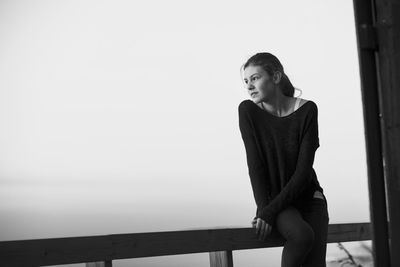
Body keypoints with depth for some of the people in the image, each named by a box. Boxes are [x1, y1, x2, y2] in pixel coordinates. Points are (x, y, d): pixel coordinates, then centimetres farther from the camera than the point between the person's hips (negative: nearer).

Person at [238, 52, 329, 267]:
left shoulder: (307, 110, -11)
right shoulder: (248, 111, -9)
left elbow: (304, 169, -15)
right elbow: (255, 164, -12)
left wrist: (269, 212, -21)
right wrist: (263, 208, -21)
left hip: (308, 197, 1)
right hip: (273, 199, -1)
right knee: (302, 235, -32)